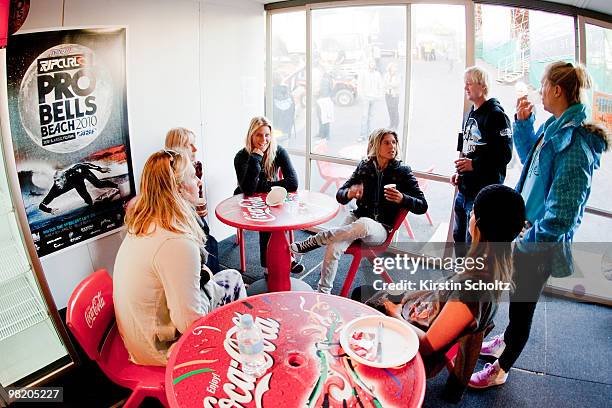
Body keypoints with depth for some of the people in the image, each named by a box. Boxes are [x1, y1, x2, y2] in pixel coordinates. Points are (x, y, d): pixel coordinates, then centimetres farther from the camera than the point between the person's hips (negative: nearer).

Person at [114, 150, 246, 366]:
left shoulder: (142, 225, -3)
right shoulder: (177, 242, -33)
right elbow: (190, 321, -29)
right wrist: (207, 284, -13)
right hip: (161, 349, -8)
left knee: (232, 277, 15)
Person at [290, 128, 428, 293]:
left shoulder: (403, 172, 0)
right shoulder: (365, 167, 6)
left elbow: (422, 206, -1)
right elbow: (340, 195, 6)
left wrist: (402, 199, -21)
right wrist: (349, 194, -18)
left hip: (381, 229, -2)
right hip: (357, 218, 2)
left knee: (363, 225, -40)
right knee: (334, 247, -29)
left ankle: (312, 242, -28)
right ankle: (323, 292, -15)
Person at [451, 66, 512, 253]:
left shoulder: (495, 114, -12)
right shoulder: (470, 114, 16)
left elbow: (505, 154, -19)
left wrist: (474, 164, -20)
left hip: (485, 190, -9)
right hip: (464, 190, 9)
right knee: (459, 237, 19)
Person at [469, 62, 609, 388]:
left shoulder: (575, 141, -26)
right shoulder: (554, 127, 2)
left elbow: (562, 210, -28)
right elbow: (530, 157, 21)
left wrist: (531, 239, -19)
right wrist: (523, 122, 8)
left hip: (541, 242, -9)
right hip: (526, 228, 9)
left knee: (523, 304, 9)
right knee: (518, 299, 27)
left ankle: (500, 370, 29)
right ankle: (505, 342, 51)